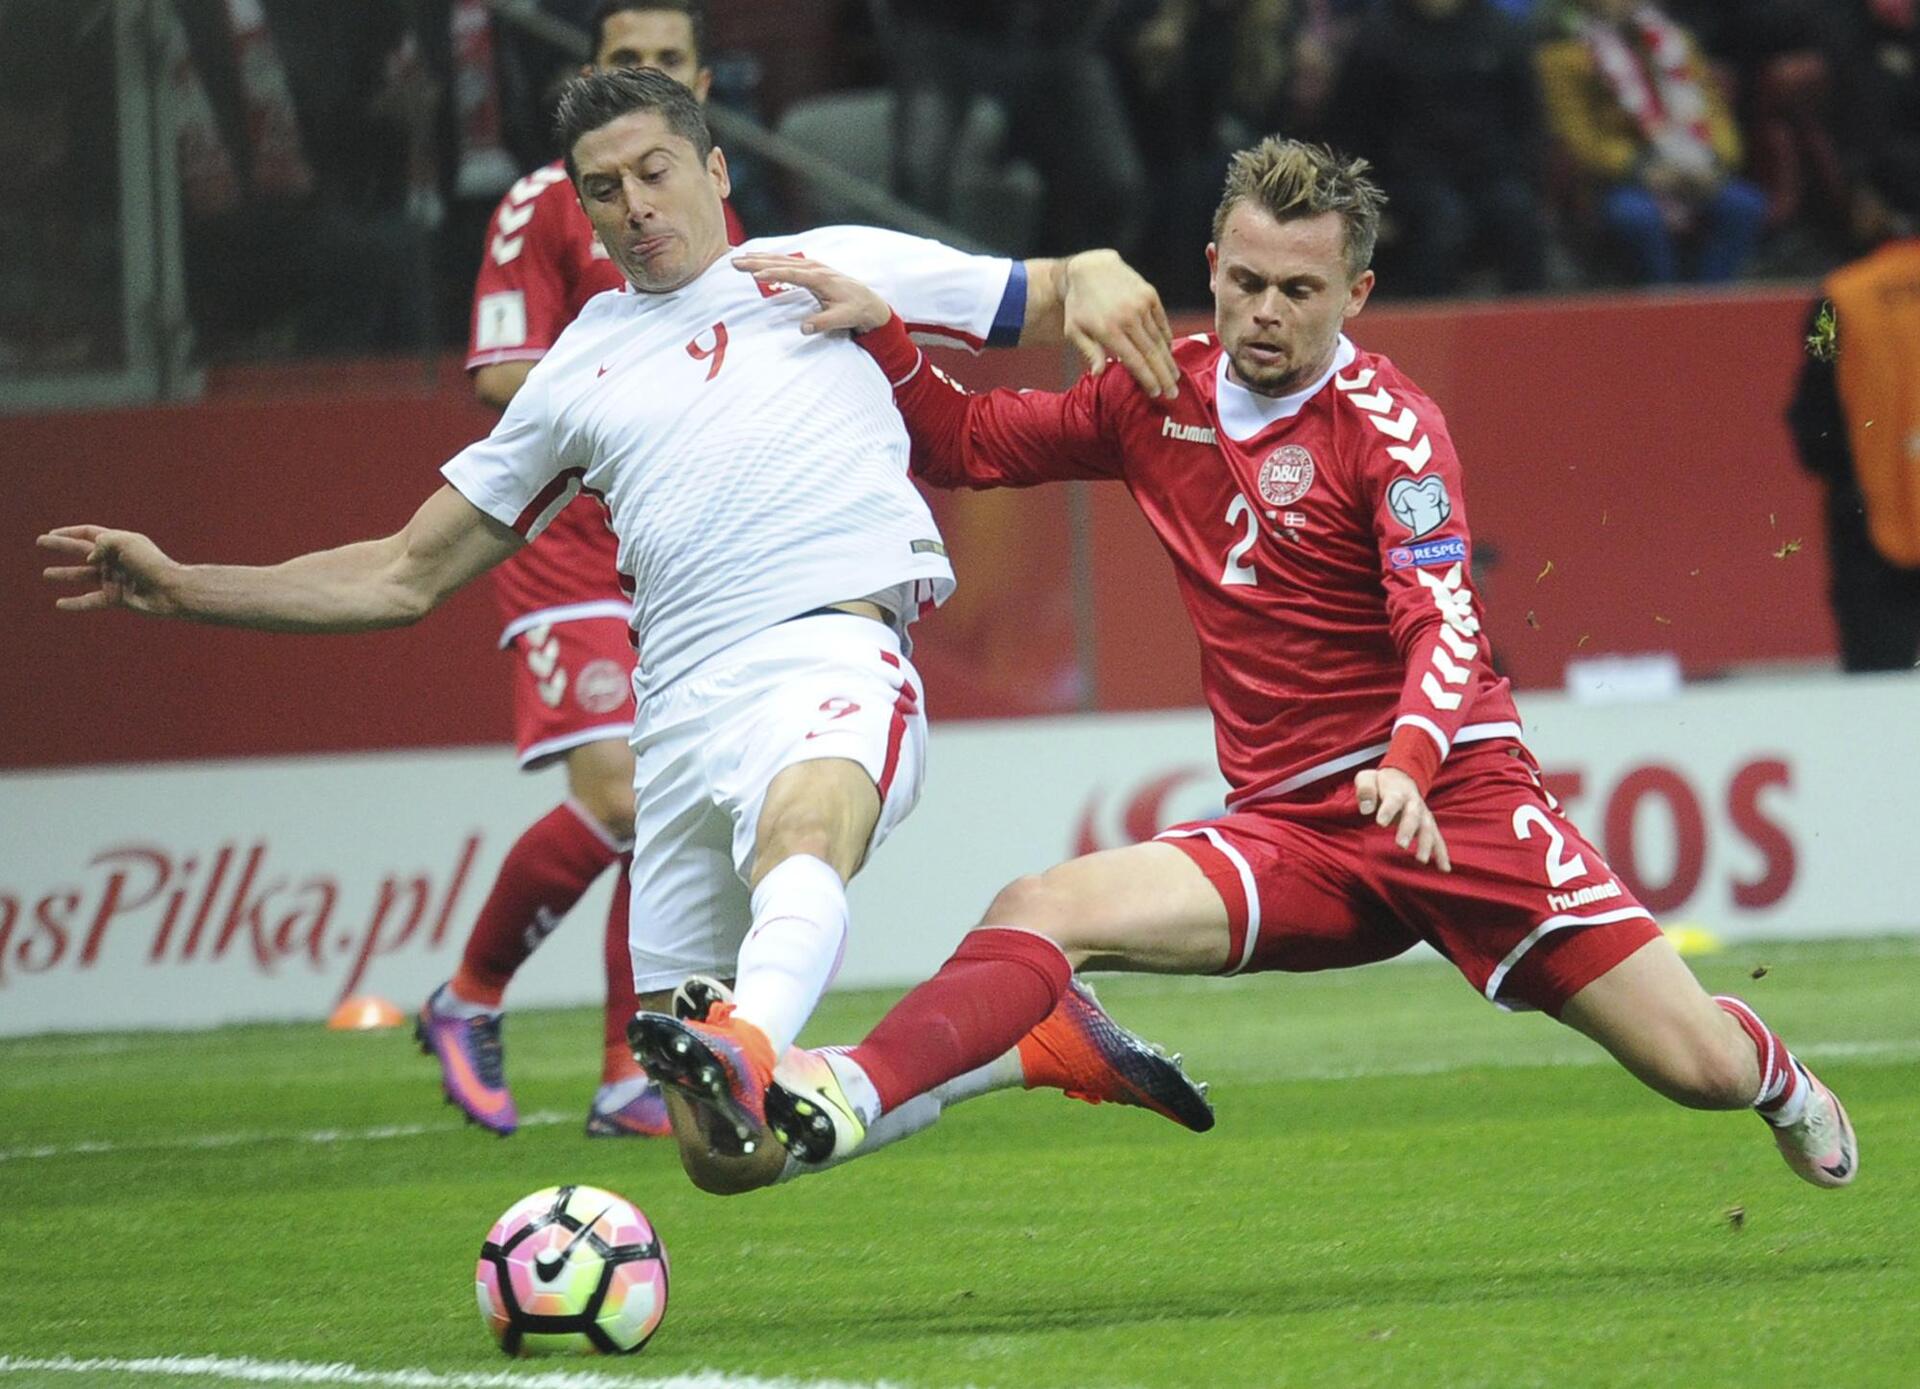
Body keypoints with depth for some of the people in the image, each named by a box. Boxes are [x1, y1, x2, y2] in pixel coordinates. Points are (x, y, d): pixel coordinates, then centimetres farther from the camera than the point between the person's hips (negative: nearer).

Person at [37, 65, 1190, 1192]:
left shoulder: (834, 267, 16)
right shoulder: (578, 370, 25)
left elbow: (1049, 300, 19)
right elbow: (409, 576, 29)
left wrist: (1095, 280, -7)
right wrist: (182, 588, 21)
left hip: (832, 649, -5)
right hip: (681, 716, 5)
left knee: (802, 838, -42)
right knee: (720, 1152, -2)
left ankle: (750, 1047, -72)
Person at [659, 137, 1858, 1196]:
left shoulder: (1386, 424, -9)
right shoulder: (1163, 396, 8)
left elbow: (1446, 623, -22)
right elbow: (969, 446, 19)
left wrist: (1408, 762, -41)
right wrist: (879, 337, 1)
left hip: (1449, 797, -4)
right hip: (1289, 831, 4)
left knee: (1699, 1068, -7)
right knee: (1040, 914, -20)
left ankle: (1775, 1075, 29)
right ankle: (844, 1103, -36)